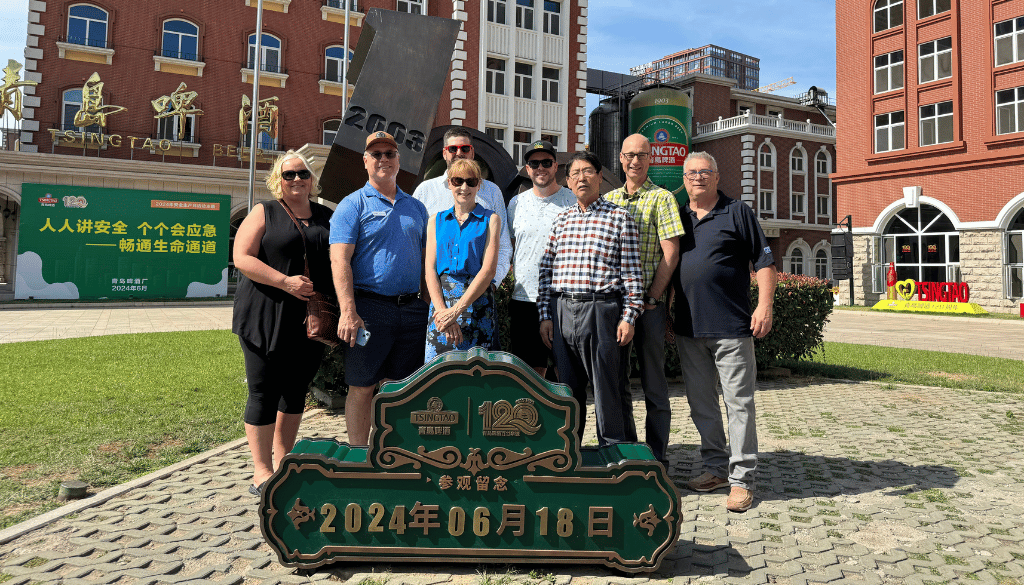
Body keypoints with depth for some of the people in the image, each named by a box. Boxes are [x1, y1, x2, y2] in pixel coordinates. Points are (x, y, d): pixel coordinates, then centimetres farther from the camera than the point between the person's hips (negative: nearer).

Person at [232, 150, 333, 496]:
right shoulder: (264, 213, 2)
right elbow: (242, 258, -8)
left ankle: (282, 458, 27)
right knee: (264, 391, 0)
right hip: (266, 317, -4)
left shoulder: (326, 217, 13)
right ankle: (261, 471, 9)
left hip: (310, 319, 4)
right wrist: (285, 281, -18)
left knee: (296, 389, 12)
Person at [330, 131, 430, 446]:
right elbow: (340, 260, -9)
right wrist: (348, 311, -19)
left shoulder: (416, 207, 16)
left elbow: (428, 258, 19)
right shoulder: (353, 205, 0)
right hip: (370, 307, -4)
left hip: (411, 310, 5)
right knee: (362, 387, 1)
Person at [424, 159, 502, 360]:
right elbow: (430, 270, 5)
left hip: (477, 300, -2)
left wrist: (456, 310, -14)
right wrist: (442, 311, -11)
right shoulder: (437, 221, 14)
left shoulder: (490, 219, 5)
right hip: (441, 297, 2)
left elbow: (488, 269, -5)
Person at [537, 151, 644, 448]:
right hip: (562, 312, 4)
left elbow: (632, 271, -1)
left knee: (607, 389, 1)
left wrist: (628, 317, -7)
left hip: (601, 310, -4)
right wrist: (545, 315, 6)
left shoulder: (619, 217, 3)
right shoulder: (561, 219, 14)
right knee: (568, 388, 11)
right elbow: (547, 268, 13)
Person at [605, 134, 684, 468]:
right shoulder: (608, 199, 15)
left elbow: (670, 254, -7)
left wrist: (652, 297, -14)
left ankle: (657, 457, 13)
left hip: (648, 303, -5)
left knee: (653, 381, 2)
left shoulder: (662, 198, 0)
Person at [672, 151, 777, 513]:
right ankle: (716, 468, 25)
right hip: (688, 328, 5)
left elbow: (764, 262, 0)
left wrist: (765, 306, -11)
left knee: (739, 401, -2)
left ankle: (741, 479, 6)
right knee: (700, 402, 11)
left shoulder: (737, 212, 3)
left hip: (731, 326, -5)